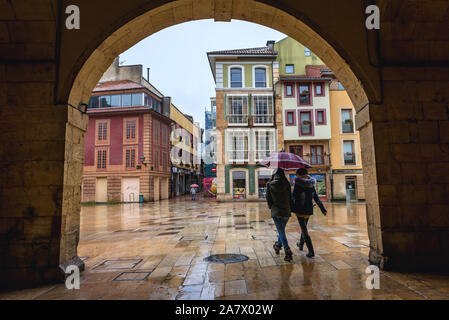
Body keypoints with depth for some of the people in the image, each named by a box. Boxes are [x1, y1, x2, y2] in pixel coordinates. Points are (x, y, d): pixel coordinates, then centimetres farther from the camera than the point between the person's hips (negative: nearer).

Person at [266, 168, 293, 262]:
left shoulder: (270, 184, -6)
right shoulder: (287, 184, -4)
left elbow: (268, 198, -2)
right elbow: (290, 197, 2)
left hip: (276, 211, -3)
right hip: (286, 211, 3)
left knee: (281, 232, 1)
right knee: (282, 230, 21)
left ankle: (288, 251, -10)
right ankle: (278, 245, 40)